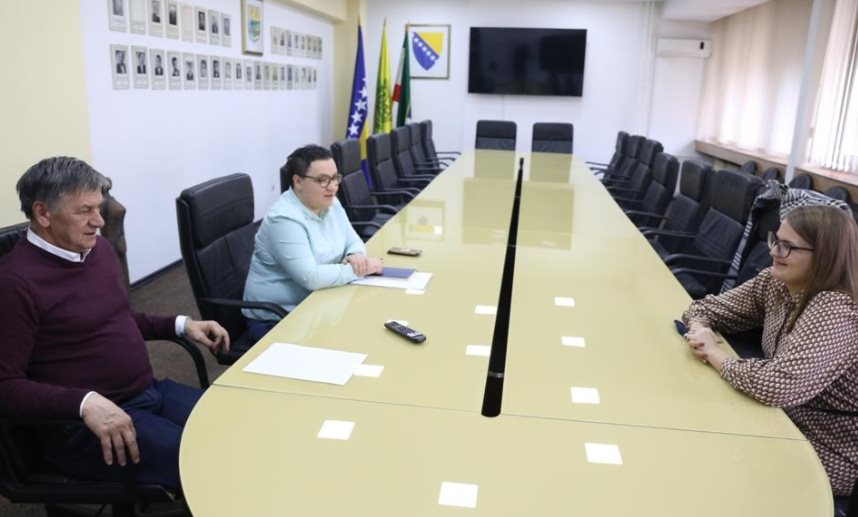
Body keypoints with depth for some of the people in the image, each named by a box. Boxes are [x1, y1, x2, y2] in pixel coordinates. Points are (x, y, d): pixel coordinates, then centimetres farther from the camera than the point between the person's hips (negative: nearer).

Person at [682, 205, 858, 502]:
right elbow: (707, 308, 3)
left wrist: (715, 354, -25)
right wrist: (699, 330, -20)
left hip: (820, 457, -6)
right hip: (781, 424, 7)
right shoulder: (774, 282, -5)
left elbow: (779, 386, -40)